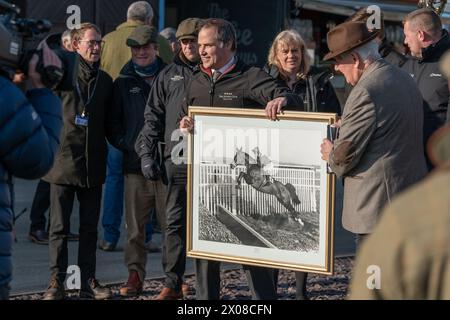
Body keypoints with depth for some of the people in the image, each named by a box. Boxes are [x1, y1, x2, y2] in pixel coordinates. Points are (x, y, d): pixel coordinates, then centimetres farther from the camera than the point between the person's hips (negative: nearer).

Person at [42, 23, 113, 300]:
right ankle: (57, 282, 4)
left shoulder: (105, 80, 10)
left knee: (90, 227, 8)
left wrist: (103, 152, 11)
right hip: (63, 161, -4)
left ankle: (89, 281, 14)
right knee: (60, 227, 1)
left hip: (93, 165, 4)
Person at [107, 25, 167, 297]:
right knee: (135, 226, 2)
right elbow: (114, 121, 12)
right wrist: (125, 144, -2)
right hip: (136, 165, 1)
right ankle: (135, 276, 9)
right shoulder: (124, 82, 11)